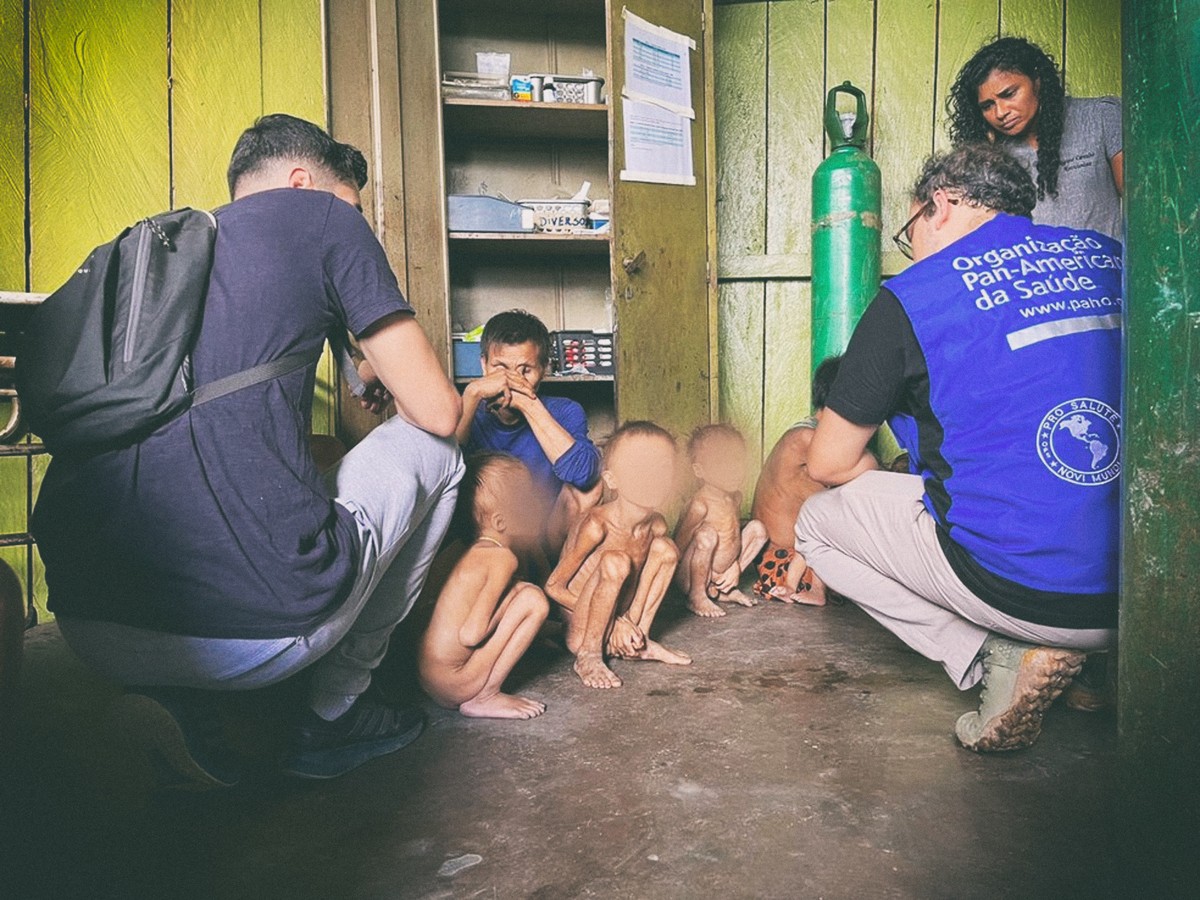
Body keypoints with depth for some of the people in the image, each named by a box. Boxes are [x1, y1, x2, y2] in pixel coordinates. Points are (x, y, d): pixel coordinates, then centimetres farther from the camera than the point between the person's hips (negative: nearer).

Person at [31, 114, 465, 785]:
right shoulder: (320, 216, 6)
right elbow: (438, 411, 4)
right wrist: (383, 375, 28)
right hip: (262, 631, -7)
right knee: (433, 448, 18)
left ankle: (182, 705, 15)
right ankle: (336, 714, 19)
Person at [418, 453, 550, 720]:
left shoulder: (475, 553, 11)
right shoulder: (502, 558, -15)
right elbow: (470, 635, -23)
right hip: (452, 684, -9)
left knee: (519, 591, 15)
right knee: (533, 598, -12)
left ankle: (482, 693, 11)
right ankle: (484, 698, -6)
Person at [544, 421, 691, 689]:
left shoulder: (656, 526, -7)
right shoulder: (597, 525, -27)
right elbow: (553, 587, -20)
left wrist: (631, 623, -8)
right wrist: (616, 621, -17)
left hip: (616, 629, 7)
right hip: (577, 633, -7)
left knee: (665, 548, -2)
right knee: (615, 562, -31)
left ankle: (640, 643, 9)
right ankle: (589, 657, -14)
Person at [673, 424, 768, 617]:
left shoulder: (735, 497, 1)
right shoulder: (701, 504, -26)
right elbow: (679, 544, -22)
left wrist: (735, 565, 4)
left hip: (722, 572, 8)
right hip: (691, 577, -8)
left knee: (757, 528, 5)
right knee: (707, 535, -35)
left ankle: (725, 589, 12)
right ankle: (697, 598, -13)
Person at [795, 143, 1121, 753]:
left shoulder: (911, 297, -6)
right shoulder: (1110, 257, 9)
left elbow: (827, 464, 1)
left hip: (1020, 591, -6)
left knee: (816, 522, 12)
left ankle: (998, 656, 1)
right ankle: (1042, 647, 12)